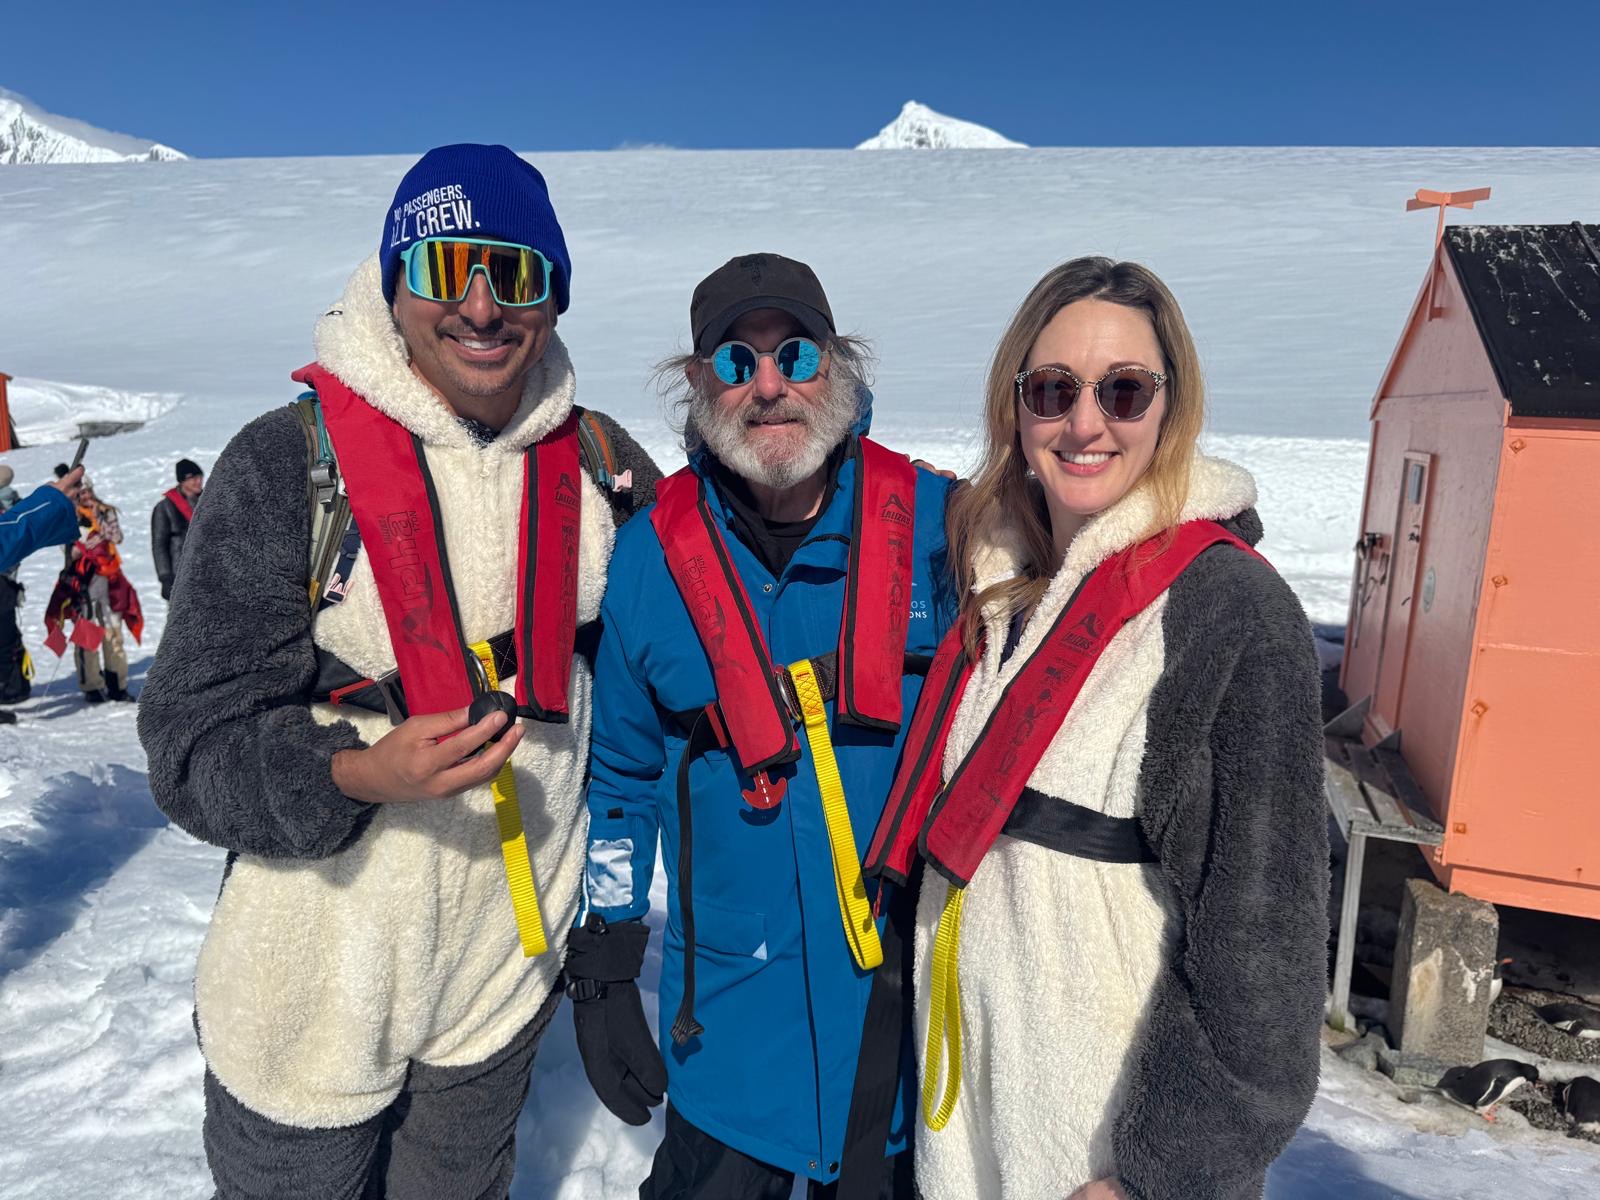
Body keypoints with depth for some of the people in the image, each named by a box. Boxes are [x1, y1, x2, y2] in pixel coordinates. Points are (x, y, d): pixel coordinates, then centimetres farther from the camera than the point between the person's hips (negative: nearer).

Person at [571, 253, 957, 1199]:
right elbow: (622, 779, 3)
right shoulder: (653, 558, -6)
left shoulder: (940, 526, -11)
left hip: (921, 994, 0)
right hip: (732, 1011, 1)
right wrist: (605, 971, 5)